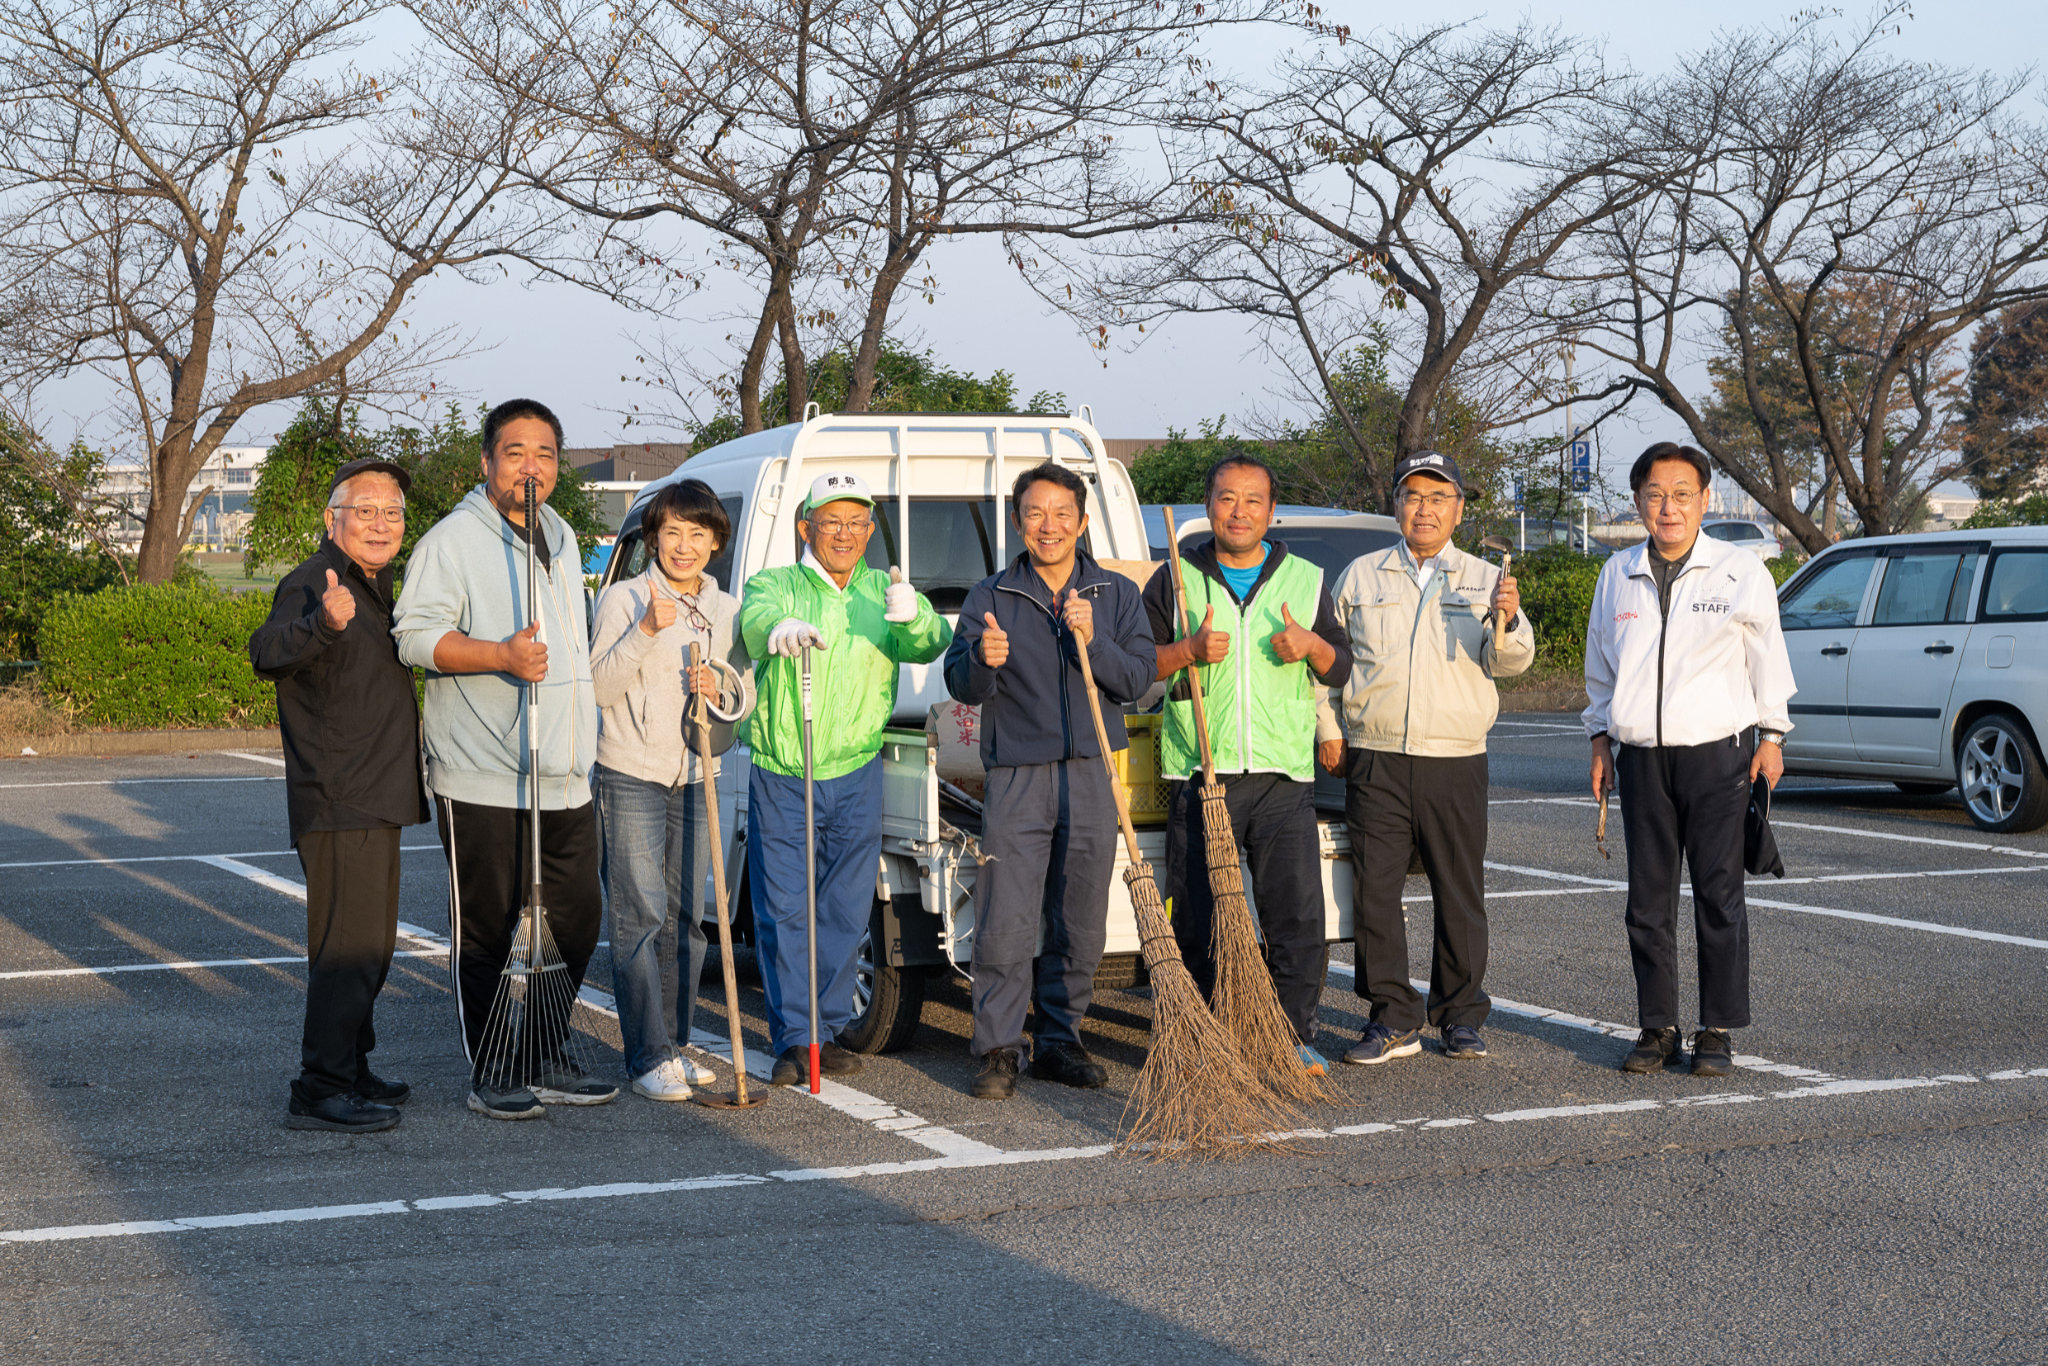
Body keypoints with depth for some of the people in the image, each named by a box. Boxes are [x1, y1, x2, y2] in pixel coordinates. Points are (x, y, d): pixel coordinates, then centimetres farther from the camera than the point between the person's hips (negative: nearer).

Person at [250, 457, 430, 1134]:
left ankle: (351, 1071, 29)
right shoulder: (312, 584, -14)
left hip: (374, 801, 10)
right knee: (350, 946, -11)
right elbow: (267, 653, -34)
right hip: (338, 804, -10)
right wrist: (322, 623, -53)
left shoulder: (376, 587, 16)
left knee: (369, 945, 18)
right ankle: (319, 1090, -7)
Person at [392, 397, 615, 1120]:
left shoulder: (561, 538, 17)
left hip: (566, 779, 7)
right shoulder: (452, 540, -7)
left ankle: (547, 1060, 24)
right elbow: (416, 635, -15)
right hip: (483, 781, -7)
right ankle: (493, 1075, 10)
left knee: (576, 920, 11)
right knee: (488, 932, 0)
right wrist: (501, 656, -27)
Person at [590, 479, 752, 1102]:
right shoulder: (624, 599, -5)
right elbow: (599, 687, -10)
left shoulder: (726, 610, 10)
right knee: (640, 917, -7)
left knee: (686, 919, 9)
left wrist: (719, 687, -9)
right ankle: (649, 1058, -5)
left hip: (694, 780, 5)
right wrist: (645, 631, -21)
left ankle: (675, 1045, 19)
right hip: (631, 776, -5)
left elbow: (746, 695, 14)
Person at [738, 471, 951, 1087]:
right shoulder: (775, 585, 1)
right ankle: (793, 1040, 5)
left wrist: (913, 619, -31)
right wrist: (779, 628, -48)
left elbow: (928, 646, -7)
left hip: (856, 779, 3)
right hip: (781, 777, -3)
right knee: (783, 914, -2)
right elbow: (754, 618, -23)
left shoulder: (883, 592, 10)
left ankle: (828, 1030, 20)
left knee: (846, 911, 8)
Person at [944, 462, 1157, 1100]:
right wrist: (983, 660, -23)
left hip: (1091, 781, 2)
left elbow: (1137, 679, 0)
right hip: (1016, 778, -2)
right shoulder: (990, 597, 6)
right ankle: (998, 1051, 0)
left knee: (1079, 927, 6)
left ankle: (1059, 1042, 18)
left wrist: (1092, 641, -16)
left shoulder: (1118, 595, 10)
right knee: (1004, 927, -7)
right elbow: (961, 685, -1)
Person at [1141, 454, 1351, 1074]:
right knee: (1197, 918, 1)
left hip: (1284, 775, 1)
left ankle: (1295, 1036, 5)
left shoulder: (1306, 580, 14)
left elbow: (1341, 667, 16)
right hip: (1199, 773, -1)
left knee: (1298, 913, -4)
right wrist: (1188, 651, -10)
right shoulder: (1175, 580, 9)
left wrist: (1312, 646, -6)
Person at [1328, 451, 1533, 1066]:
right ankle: (1393, 1019, 5)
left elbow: (1510, 661, -7)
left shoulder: (1484, 580, 7)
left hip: (1456, 762, 0)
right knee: (1374, 889, -3)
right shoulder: (1360, 577, 10)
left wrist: (1507, 621, -27)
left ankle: (1461, 1018, 16)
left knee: (1460, 894, 4)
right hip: (1375, 761, 1)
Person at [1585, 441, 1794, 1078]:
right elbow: (1601, 666, 18)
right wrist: (1600, 740, 15)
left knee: (1718, 896, -1)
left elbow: (1768, 660, 6)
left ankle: (1718, 1032, 6)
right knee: (1648, 899, 5)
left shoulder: (1741, 571, 0)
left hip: (1717, 752, -3)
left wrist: (1771, 737, 2)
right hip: (1641, 757, 3)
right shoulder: (1617, 575, 9)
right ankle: (1658, 1029, 14)